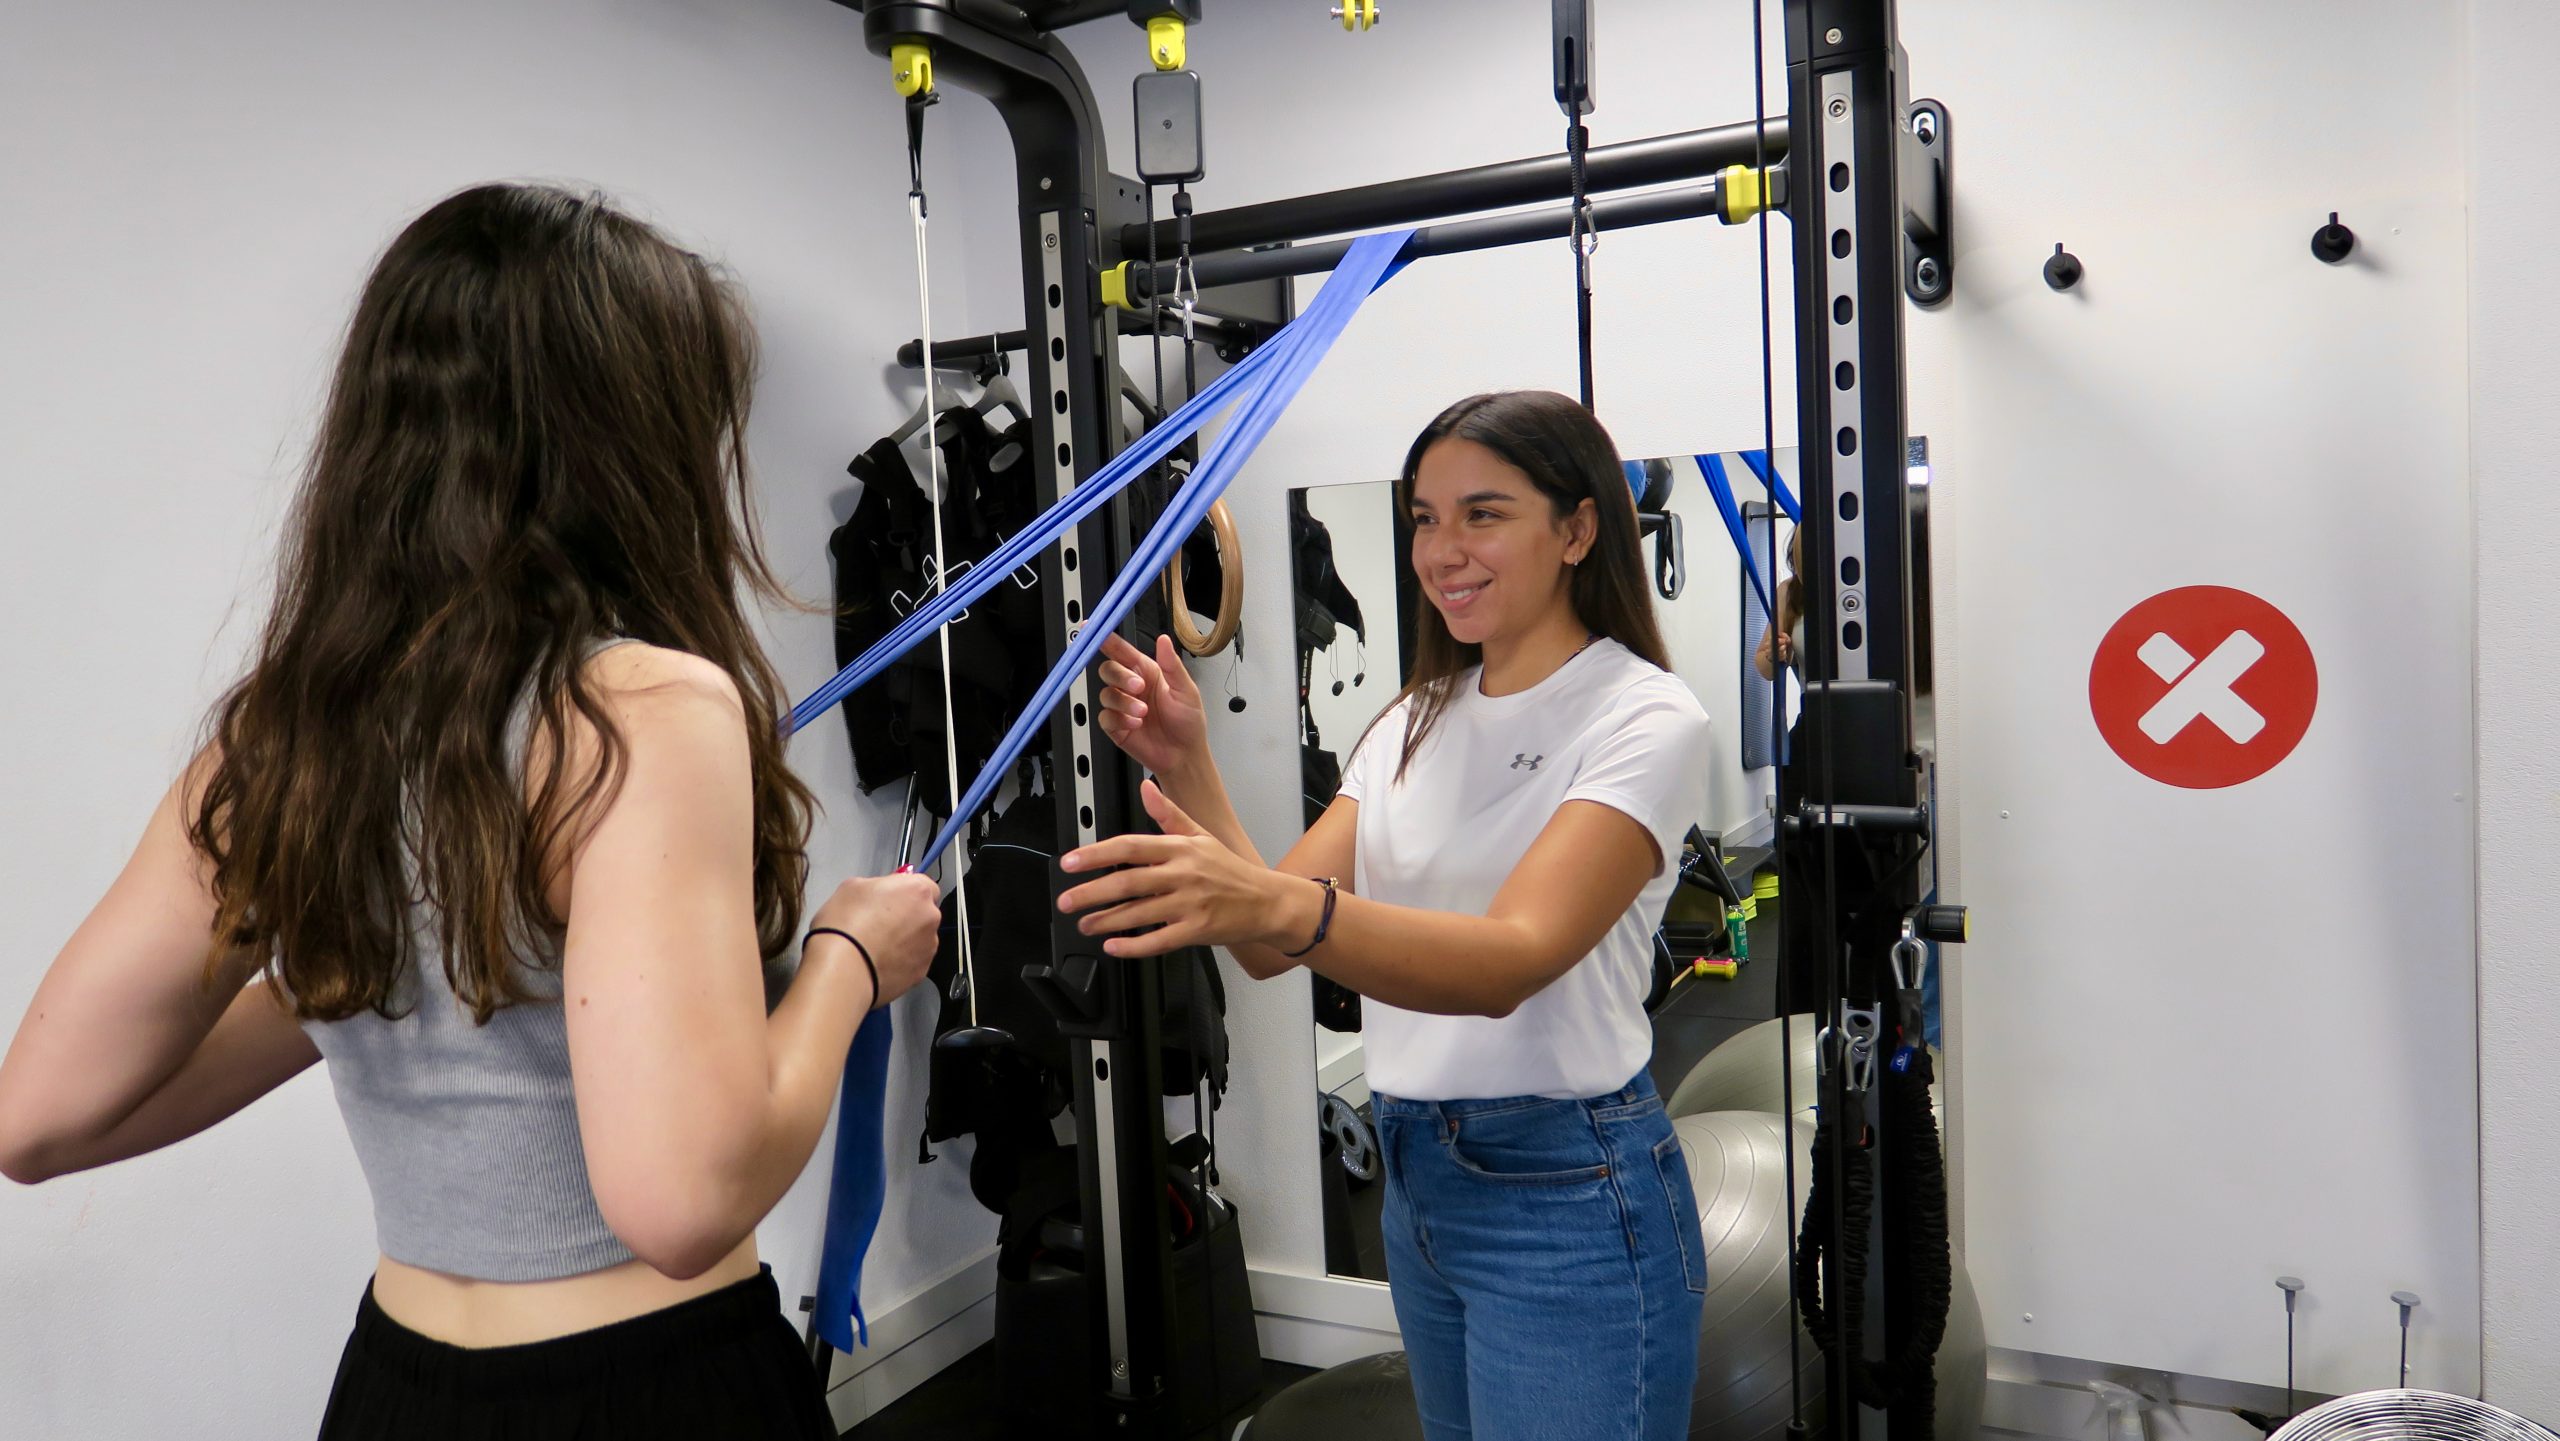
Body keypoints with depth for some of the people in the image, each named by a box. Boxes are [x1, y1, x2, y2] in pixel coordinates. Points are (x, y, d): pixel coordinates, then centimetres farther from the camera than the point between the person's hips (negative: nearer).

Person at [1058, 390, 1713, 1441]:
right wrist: (1187, 770, -17)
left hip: (1567, 1195, -7)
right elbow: (1270, 945, -1)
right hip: (1416, 1176, 7)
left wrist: (1284, 907, -45)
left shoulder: (1647, 718, -13)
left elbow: (1516, 959, -29)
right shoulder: (1417, 720, 8)